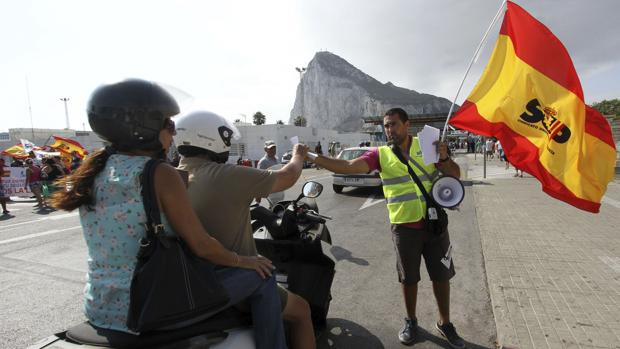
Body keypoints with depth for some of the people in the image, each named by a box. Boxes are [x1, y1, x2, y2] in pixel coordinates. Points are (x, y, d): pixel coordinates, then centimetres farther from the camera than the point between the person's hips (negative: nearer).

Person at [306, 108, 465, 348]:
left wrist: (443, 157, -16)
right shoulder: (380, 154, -2)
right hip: (404, 227, -1)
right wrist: (314, 158, -27)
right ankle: (411, 321, 35)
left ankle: (445, 323, 34)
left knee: (441, 275, 13)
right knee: (408, 278, 12)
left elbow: (455, 176, 5)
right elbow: (348, 166, -16)